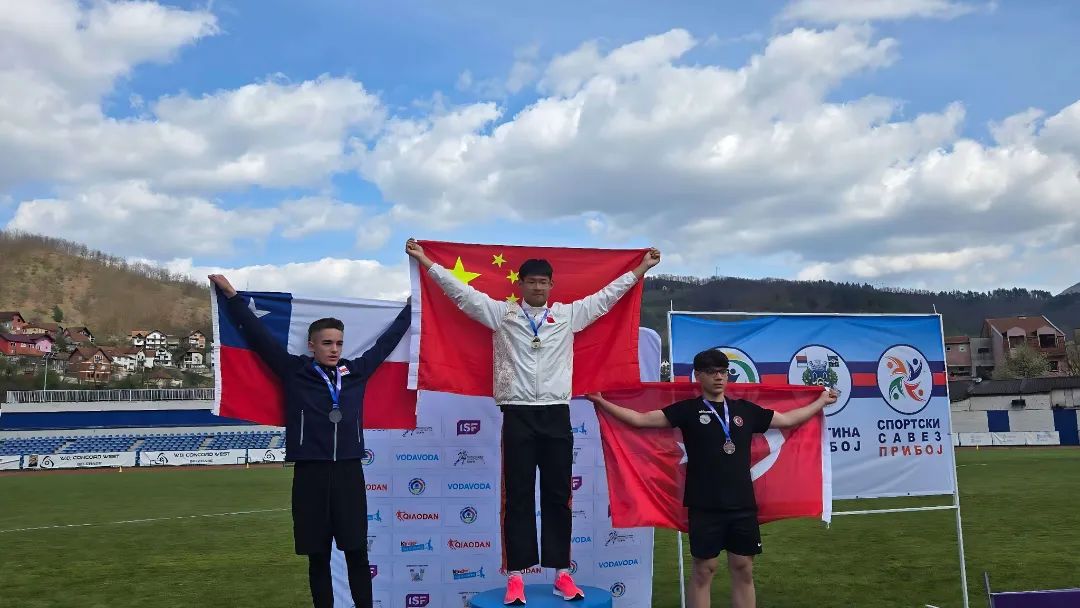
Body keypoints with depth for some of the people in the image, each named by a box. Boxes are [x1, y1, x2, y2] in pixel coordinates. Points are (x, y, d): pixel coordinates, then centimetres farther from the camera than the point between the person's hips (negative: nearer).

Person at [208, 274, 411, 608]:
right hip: (310, 475, -1)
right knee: (318, 557, 8)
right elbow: (258, 334, 3)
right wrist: (231, 295, 2)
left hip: (349, 472, 2)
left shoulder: (356, 371, 9)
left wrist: (410, 307, 27)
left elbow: (386, 341, 20)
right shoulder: (294, 371, 3)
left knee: (358, 554, 2)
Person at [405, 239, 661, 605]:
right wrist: (425, 261, 5)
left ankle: (562, 574, 14)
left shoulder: (569, 314, 10)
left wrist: (641, 268, 18)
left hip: (556, 415, 2)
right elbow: (462, 292, 6)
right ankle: (516, 576, 7)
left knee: (557, 496, 7)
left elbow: (606, 296, 16)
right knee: (518, 497, 2)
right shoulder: (502, 313, 6)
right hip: (518, 415, -1)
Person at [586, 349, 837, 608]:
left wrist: (821, 401, 26)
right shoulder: (688, 410, -1)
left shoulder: (746, 410, 10)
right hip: (705, 507, -3)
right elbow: (641, 419, -6)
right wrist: (602, 402, -13)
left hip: (742, 504, 3)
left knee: (744, 570, 9)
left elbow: (787, 419, 22)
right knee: (703, 570, 4)